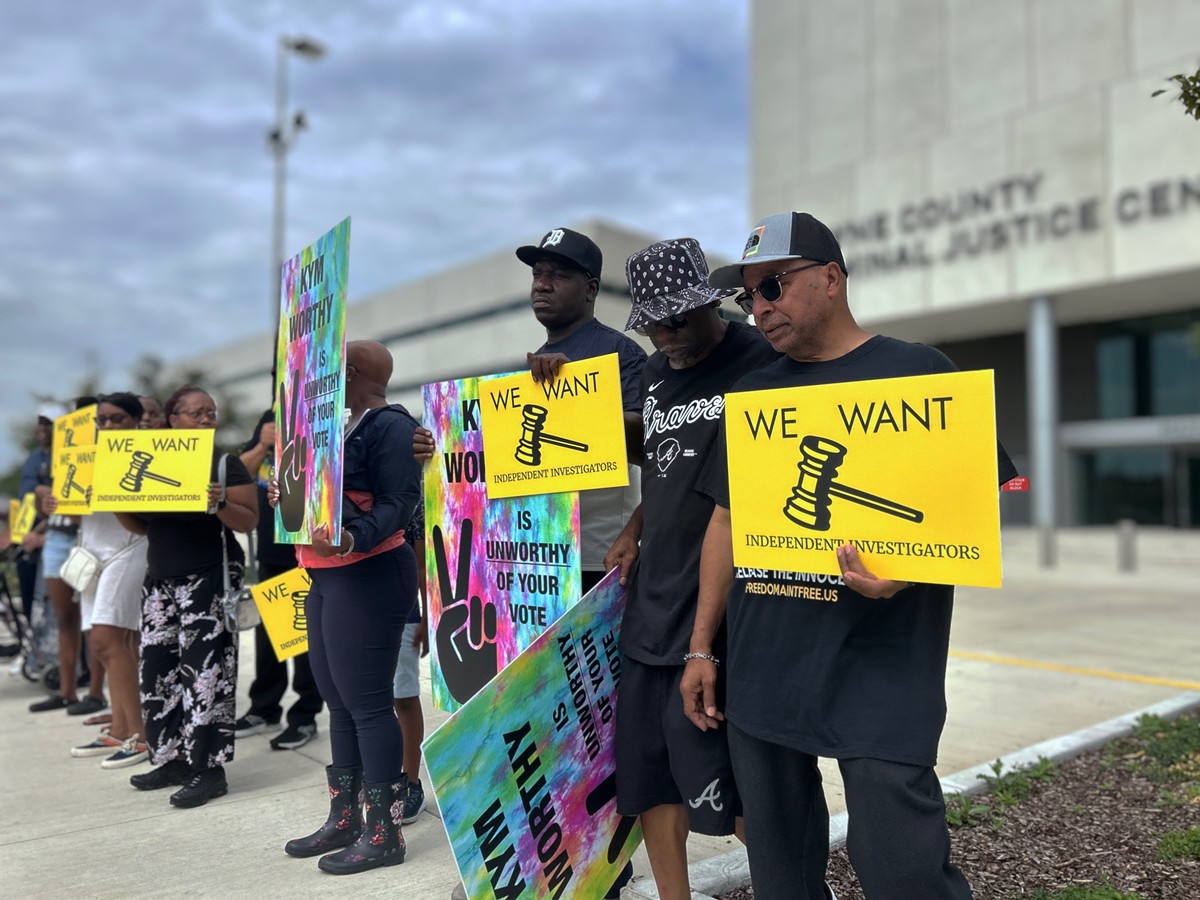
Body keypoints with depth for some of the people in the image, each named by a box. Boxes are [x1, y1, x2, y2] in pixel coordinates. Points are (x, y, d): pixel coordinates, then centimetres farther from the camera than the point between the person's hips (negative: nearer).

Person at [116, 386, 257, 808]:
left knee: (203, 669, -7)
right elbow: (143, 525, 15)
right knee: (158, 669, 8)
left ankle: (209, 769, -1)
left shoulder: (226, 463, -4)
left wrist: (220, 505, -27)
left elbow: (249, 521, -9)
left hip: (209, 579, -6)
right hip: (160, 581, 6)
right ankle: (173, 759, 20)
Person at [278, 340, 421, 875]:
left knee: (367, 702, -6)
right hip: (327, 577, 10)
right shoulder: (346, 428, 19)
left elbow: (398, 505, -21)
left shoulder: (390, 426, -12)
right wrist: (290, 499, 9)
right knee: (339, 702, 14)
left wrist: (349, 540, -35)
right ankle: (345, 818, 25)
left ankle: (384, 832, 4)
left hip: (367, 577, -10)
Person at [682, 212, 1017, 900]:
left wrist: (910, 568, -22)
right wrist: (702, 646, 14)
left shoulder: (916, 372, -2)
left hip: (878, 680, -5)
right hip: (760, 675, 5)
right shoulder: (753, 392, 13)